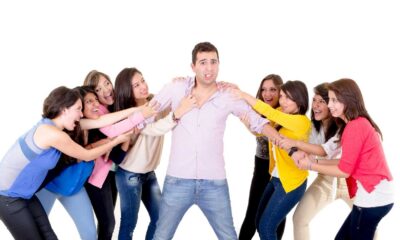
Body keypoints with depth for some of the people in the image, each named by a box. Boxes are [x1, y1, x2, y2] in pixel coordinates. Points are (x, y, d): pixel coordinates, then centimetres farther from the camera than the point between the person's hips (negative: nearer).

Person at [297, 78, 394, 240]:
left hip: (372, 197, -10)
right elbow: (349, 163, 9)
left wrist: (311, 166, -3)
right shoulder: (361, 123, 14)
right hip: (376, 194, 10)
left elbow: (344, 170, -15)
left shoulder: (355, 126, -16)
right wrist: (316, 162, 6)